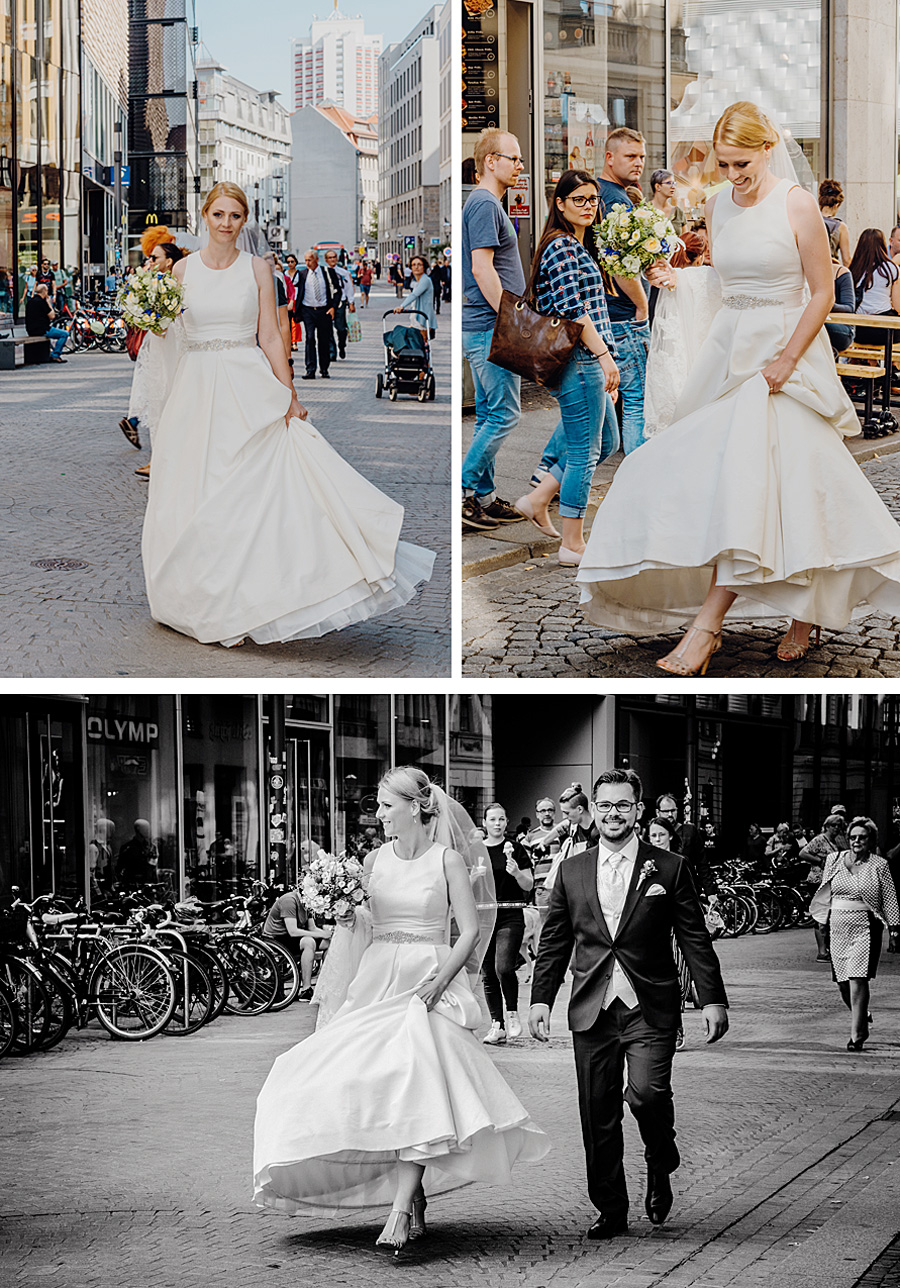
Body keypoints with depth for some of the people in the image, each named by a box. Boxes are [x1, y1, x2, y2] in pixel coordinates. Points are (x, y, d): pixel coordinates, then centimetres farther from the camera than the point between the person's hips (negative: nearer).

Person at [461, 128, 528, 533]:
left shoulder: (485, 203, 19)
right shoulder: (485, 204, -14)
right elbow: (482, 268, -21)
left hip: (485, 327, 11)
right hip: (490, 327, -11)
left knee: (489, 413, 12)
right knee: (504, 413, -9)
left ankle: (485, 498, 15)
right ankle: (463, 492, -8)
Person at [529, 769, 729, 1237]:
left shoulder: (669, 868, 3)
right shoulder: (573, 871, 10)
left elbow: (695, 939, 3)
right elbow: (554, 941, 13)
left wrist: (712, 1000, -2)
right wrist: (541, 998, 6)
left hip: (650, 1009, -3)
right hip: (592, 1010, 3)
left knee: (647, 1093, -20)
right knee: (597, 1113, 3)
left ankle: (660, 1166, 10)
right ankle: (610, 1210, 16)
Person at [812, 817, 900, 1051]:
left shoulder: (878, 865, 1)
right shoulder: (834, 860, 9)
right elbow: (825, 894, 16)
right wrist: (823, 922, 14)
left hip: (865, 926, -4)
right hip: (838, 926, 4)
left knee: (857, 980, -13)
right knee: (842, 982, 5)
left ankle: (857, 1035, -7)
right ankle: (862, 1018, 32)